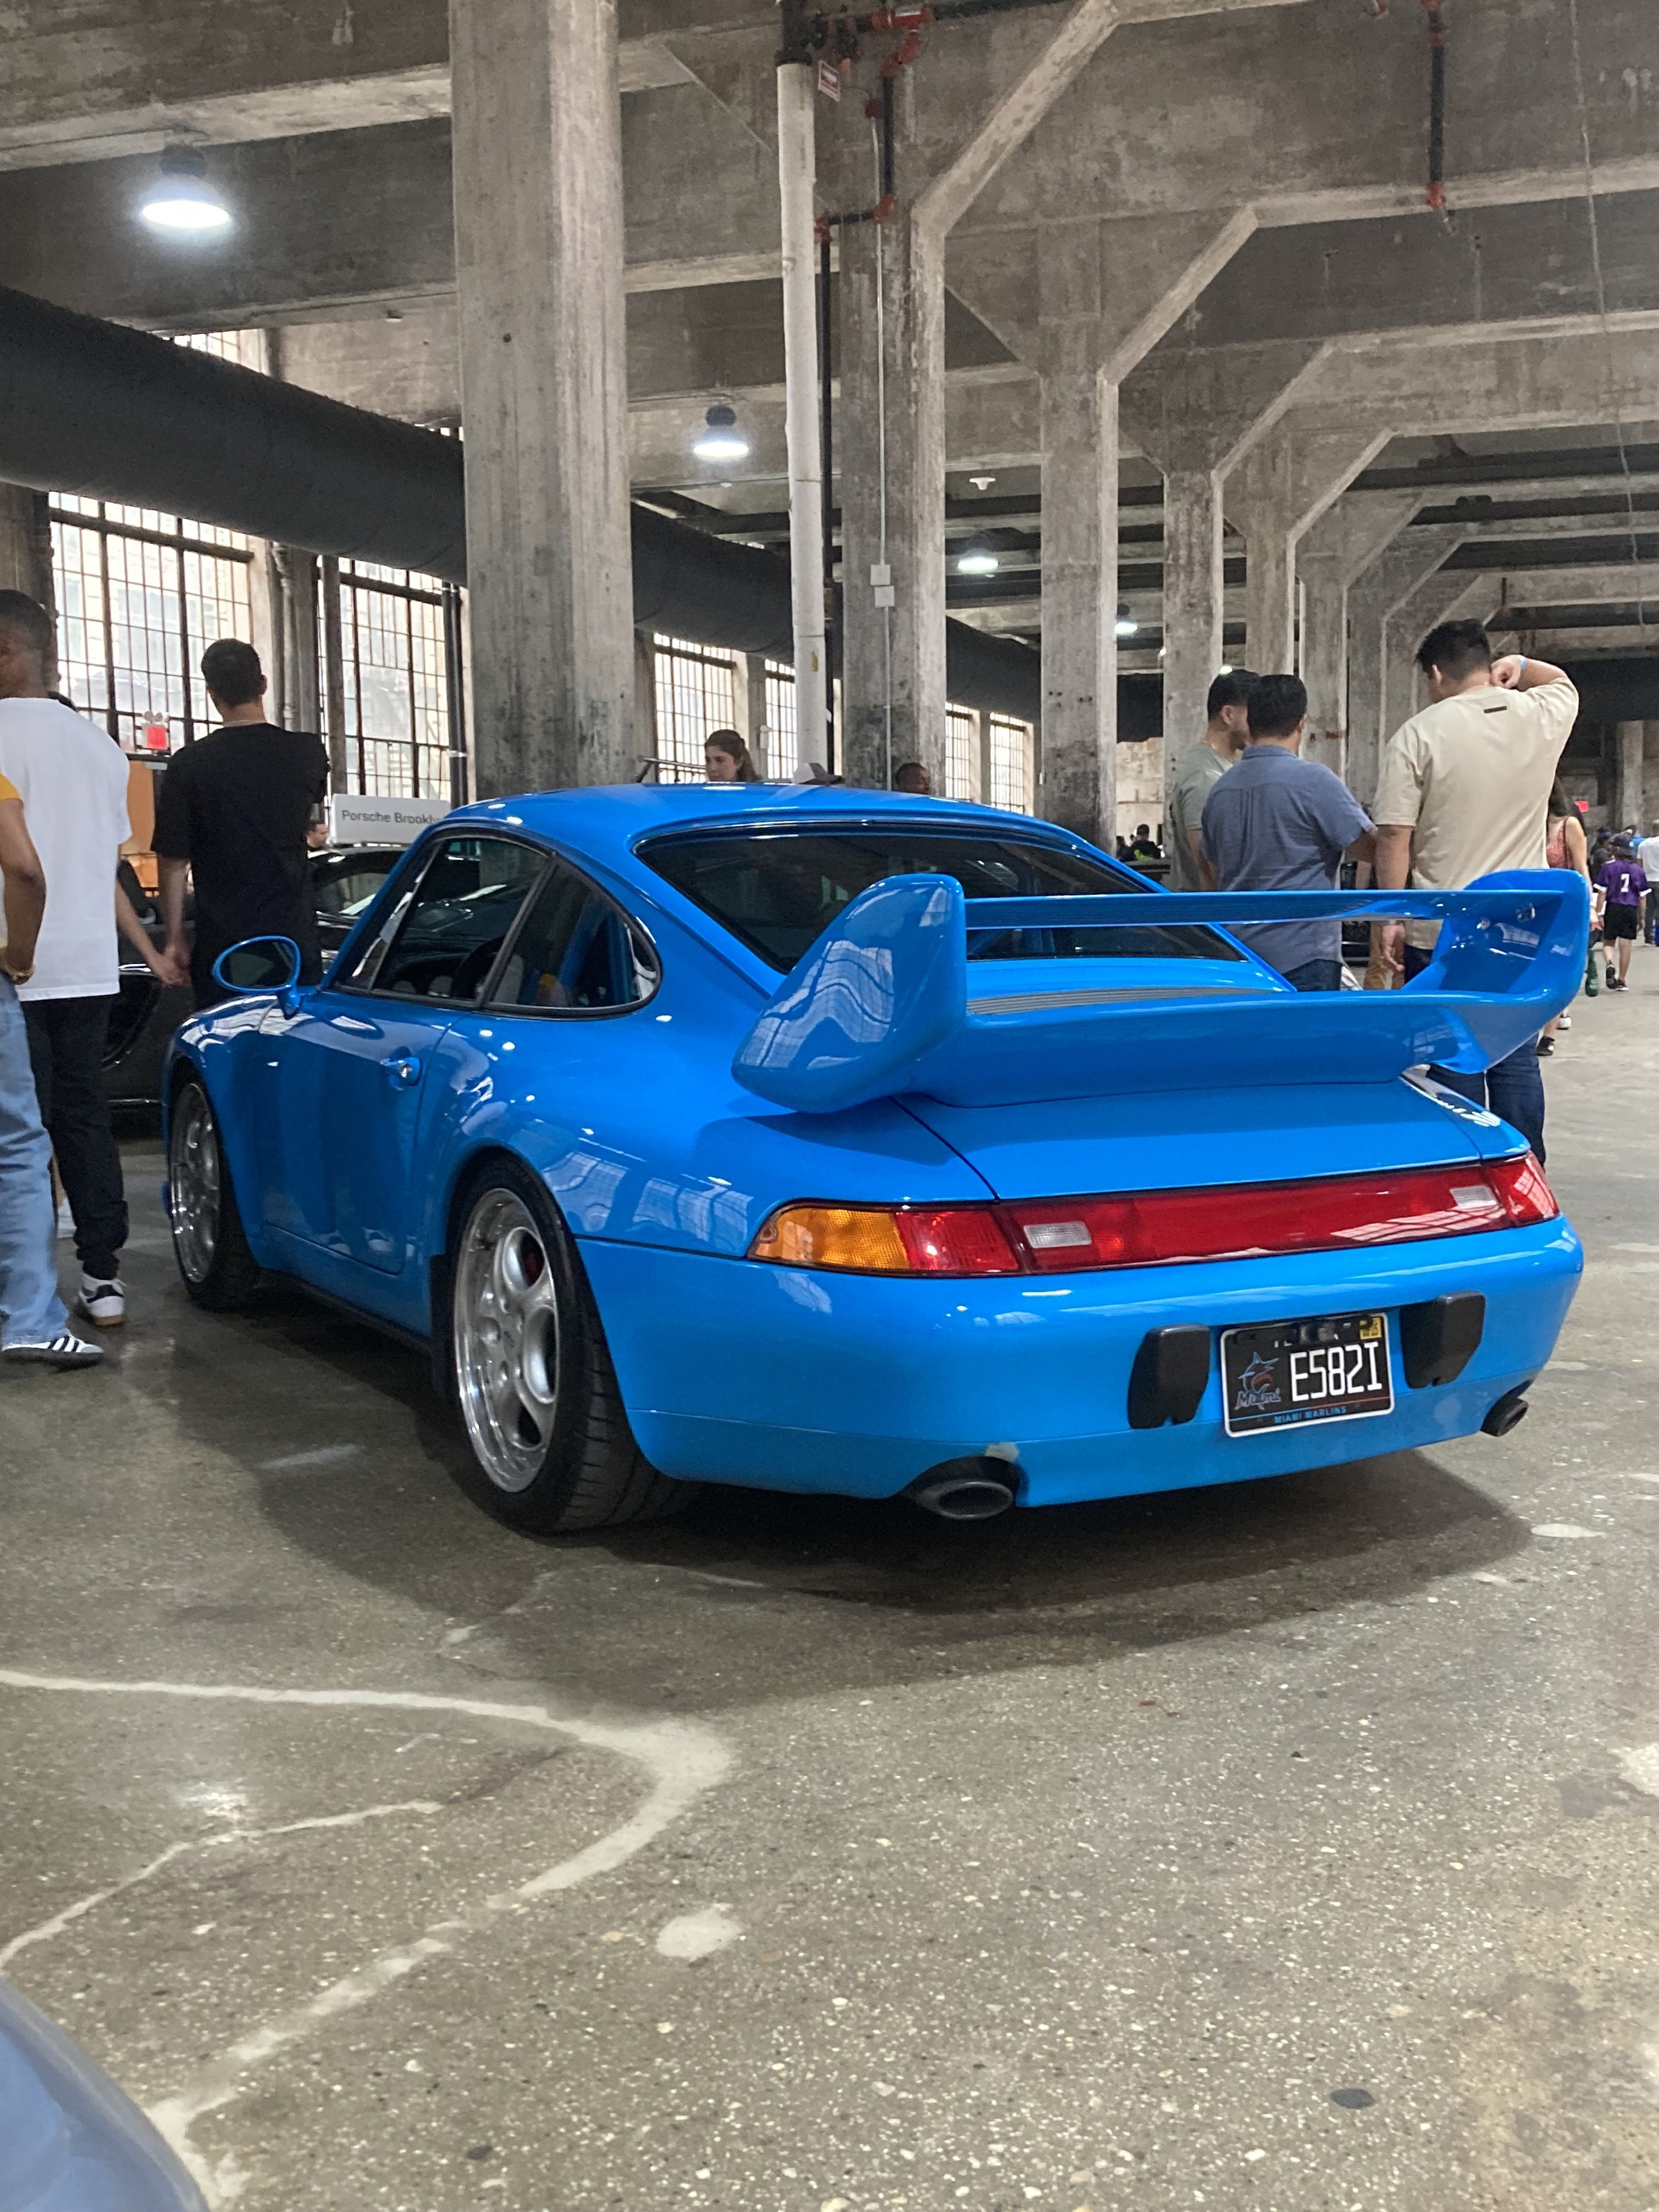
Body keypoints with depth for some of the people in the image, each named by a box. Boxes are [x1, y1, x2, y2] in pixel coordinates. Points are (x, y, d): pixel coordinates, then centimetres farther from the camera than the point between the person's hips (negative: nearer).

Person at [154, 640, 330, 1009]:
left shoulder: (189, 764, -7)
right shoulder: (308, 753, 0)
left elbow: (172, 861, -4)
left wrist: (175, 938, 5)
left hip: (222, 944, -2)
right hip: (295, 938, 2)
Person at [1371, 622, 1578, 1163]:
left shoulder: (1417, 735, -8)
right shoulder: (1543, 716, 4)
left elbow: (1394, 837, -11)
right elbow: (1564, 682, 30)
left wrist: (1387, 918, -5)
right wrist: (1518, 665, 16)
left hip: (1441, 934, -4)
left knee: (1453, 1063, 4)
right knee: (1517, 1058, 11)